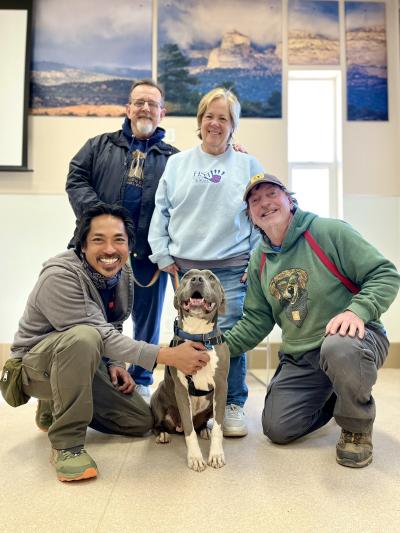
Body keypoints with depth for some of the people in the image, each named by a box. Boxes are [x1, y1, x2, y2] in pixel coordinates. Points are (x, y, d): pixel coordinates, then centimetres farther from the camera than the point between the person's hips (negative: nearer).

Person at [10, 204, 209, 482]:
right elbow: (101, 335, -32)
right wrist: (168, 355, -37)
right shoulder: (59, 277, -28)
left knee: (142, 421, 2)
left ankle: (54, 409, 20)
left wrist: (114, 363, -6)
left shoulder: (123, 273, -4)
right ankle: (66, 442, -21)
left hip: (83, 362, 7)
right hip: (37, 364, -7)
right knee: (83, 337, -39)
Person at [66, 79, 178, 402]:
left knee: (147, 320, 9)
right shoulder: (101, 145, 14)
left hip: (149, 256, 0)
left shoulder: (173, 158, 13)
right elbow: (77, 180, 2)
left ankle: (141, 382, 26)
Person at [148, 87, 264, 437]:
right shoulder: (177, 163, 13)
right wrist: (163, 256, 3)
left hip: (232, 270, -1)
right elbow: (161, 212, 11)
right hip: (186, 268, 2)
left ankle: (233, 405, 12)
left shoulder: (248, 166, 9)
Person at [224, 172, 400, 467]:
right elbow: (256, 321, 9)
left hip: (354, 337, -5)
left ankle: (357, 426, -8)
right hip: (299, 359, 6)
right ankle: (330, 399, 29)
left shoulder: (329, 232, -12)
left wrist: (358, 310, -31)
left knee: (338, 348, -40)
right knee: (278, 429, -2)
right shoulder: (259, 260, 6)